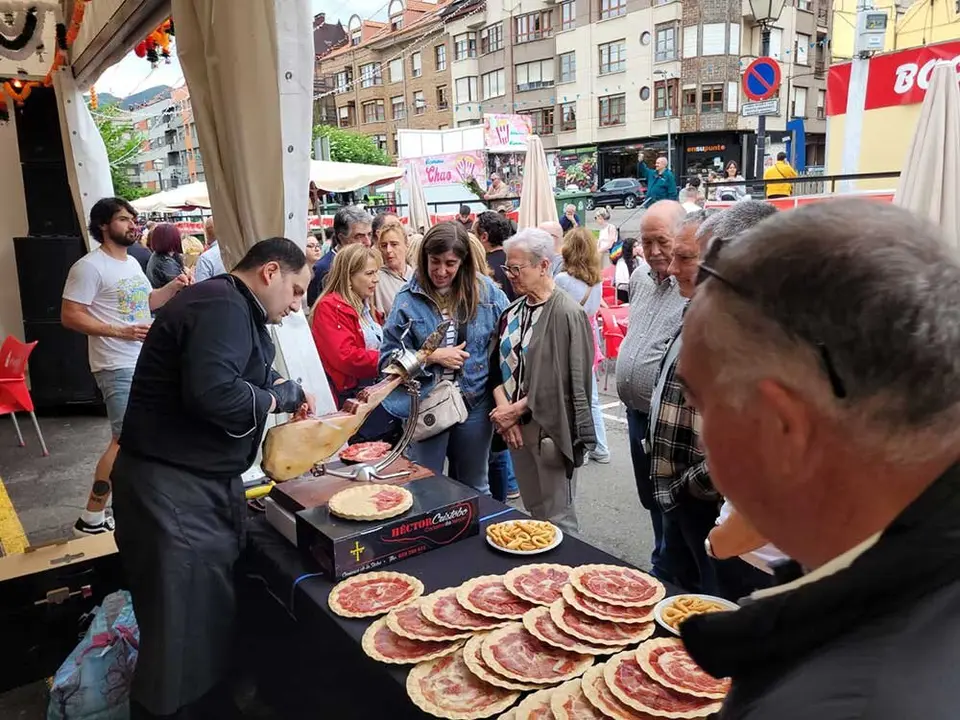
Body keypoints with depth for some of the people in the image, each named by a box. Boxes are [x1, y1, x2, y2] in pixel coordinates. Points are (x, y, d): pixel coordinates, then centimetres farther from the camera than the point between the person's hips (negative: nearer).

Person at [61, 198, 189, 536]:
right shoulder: (90, 266, -14)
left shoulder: (132, 263, 13)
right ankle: (91, 519, -1)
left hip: (148, 362, 9)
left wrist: (173, 286, 6)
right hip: (119, 367, -9)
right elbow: (70, 316, -17)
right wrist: (119, 331, -23)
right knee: (126, 441, -11)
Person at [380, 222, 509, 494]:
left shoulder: (487, 292, -2)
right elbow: (389, 357, -3)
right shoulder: (408, 298, -5)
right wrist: (433, 356, -14)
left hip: (475, 405, 1)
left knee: (474, 488, 19)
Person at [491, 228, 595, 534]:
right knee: (532, 513, 18)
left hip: (550, 429, -6)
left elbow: (559, 382, -18)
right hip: (516, 426, 7)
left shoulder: (567, 313, -14)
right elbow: (498, 364, 8)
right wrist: (503, 410, -7)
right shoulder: (513, 311, 8)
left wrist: (515, 410, -12)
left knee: (557, 519, 3)